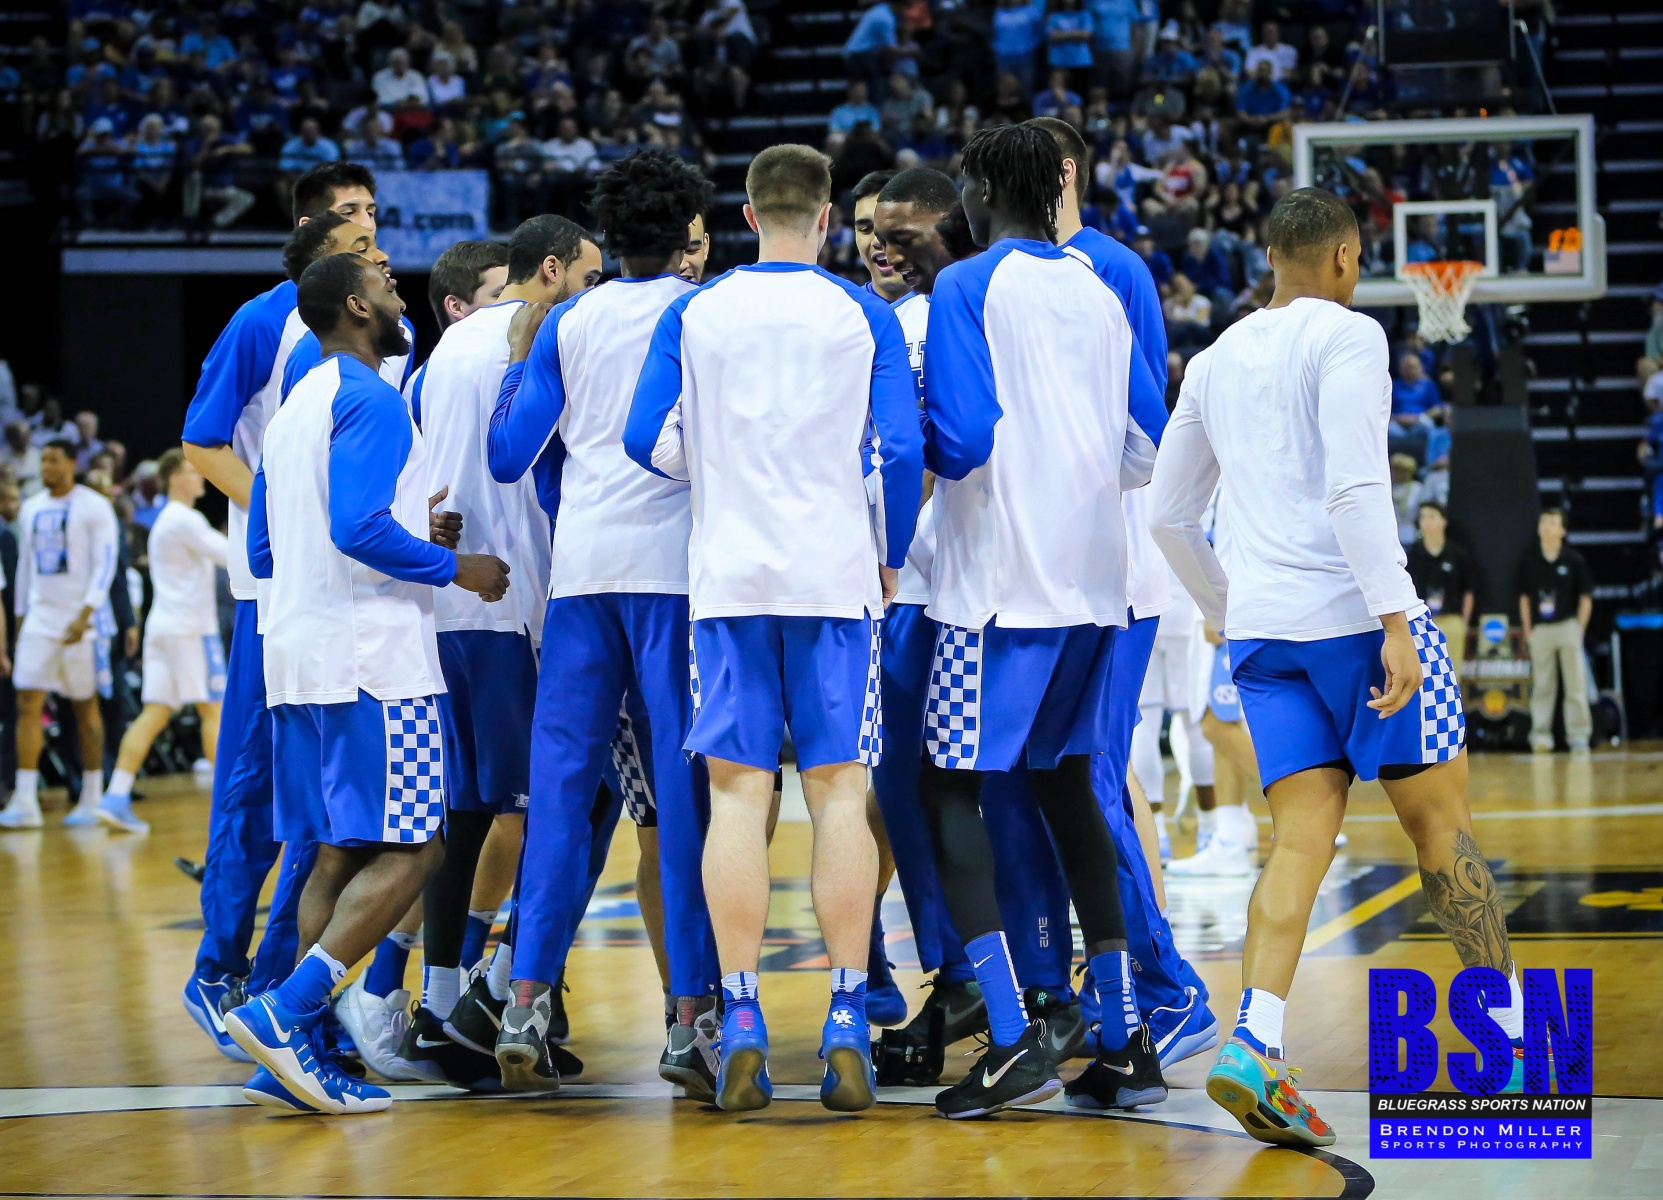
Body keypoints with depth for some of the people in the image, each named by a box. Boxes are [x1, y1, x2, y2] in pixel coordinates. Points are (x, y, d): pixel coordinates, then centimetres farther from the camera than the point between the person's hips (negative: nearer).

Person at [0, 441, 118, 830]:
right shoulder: (31, 509, 12)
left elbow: (105, 564, -12)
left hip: (81, 618, -5)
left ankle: (91, 800, 11)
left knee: (85, 707, 3)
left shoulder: (94, 507, -6)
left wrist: (85, 614, -22)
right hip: (40, 618, 5)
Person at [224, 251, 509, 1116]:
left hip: (297, 656, 9)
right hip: (371, 657, -9)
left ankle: (294, 1055, 2)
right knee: (409, 850, -8)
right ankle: (286, 1011, -19)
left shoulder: (295, 406, 19)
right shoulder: (370, 399, -9)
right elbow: (358, 527, -22)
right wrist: (454, 568, -9)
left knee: (339, 857, 9)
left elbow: (263, 552, 24)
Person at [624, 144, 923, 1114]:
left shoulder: (694, 315, 3)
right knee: (839, 792, 2)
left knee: (738, 793, 1)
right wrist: (890, 559, 9)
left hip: (728, 578, 1)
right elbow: (902, 449, -5)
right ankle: (848, 1023, -2)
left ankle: (742, 1023, -3)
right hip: (835, 576, -1)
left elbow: (650, 442, 2)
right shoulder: (865, 316, 0)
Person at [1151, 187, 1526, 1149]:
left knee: (1304, 837, 0)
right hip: (1355, 614, -6)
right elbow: (1355, 489, -17)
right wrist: (1397, 621, -20)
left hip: (1261, 629, 6)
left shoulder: (1215, 363, 17)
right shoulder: (1348, 336, -4)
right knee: (1441, 819, 6)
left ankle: (1254, 1047, -19)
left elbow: (1169, 517, 22)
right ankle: (1517, 1040, 11)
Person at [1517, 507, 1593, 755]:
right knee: (1542, 686, 5)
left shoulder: (1574, 561, -1)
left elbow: (1586, 597, 2)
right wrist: (1528, 630, 4)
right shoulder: (1529, 561, 5)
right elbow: (1524, 598, 11)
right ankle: (1541, 734, 7)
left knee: (1575, 683, -2)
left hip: (1568, 626, -2)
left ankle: (1578, 735, 2)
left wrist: (1579, 629, -3)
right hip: (1540, 629, 2)